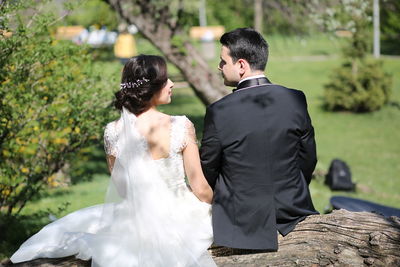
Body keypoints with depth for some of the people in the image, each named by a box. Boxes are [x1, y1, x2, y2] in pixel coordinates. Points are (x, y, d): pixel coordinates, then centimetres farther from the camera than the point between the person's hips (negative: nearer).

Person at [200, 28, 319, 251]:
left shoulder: (219, 112, -16)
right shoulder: (295, 100, -7)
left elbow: (208, 170, -4)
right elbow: (308, 159, 2)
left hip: (242, 223, -3)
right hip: (291, 213, 3)